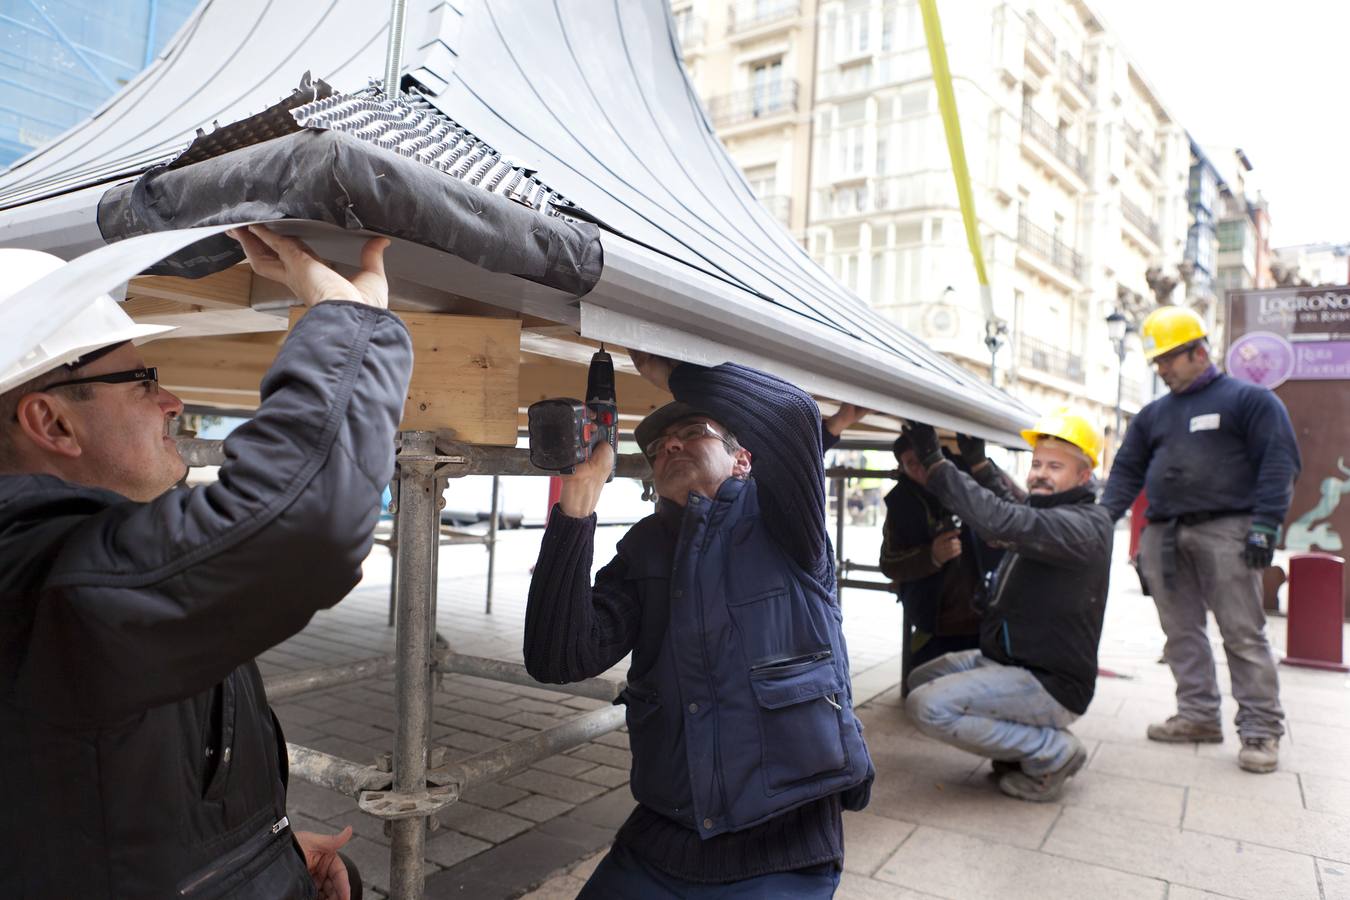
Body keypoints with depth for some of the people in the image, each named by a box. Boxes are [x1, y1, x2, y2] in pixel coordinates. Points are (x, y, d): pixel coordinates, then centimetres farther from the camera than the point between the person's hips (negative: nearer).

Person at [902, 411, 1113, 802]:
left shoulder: (1086, 525, -21)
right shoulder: (1048, 512, 8)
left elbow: (1001, 520, -36)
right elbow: (1010, 511, 29)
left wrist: (934, 460, -33)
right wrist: (976, 461, 17)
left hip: (1049, 682, -10)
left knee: (928, 707, -22)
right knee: (921, 680, 13)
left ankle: (1052, 752, -5)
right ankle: (1027, 738, 11)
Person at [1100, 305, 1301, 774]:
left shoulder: (1248, 399, 3)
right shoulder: (1153, 414, 19)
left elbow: (1279, 464, -4)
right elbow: (1126, 472, 17)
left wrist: (1264, 524, -13)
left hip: (1225, 530, -6)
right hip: (1163, 536, 6)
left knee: (1243, 633, -5)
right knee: (1181, 633, 8)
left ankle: (1261, 729, 2)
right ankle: (1199, 715, 17)